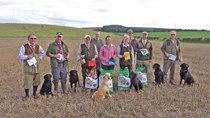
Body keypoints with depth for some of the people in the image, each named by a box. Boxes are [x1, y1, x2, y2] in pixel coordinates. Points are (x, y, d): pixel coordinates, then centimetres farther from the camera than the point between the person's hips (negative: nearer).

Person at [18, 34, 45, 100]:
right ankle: (26, 95, 14)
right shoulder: (24, 47, -4)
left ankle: (34, 94, 28)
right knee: (27, 82, -5)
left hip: (37, 67, 4)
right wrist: (27, 56, -19)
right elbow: (20, 56, -4)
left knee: (36, 81, 11)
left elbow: (43, 53, 25)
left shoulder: (38, 47, 9)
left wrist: (40, 58, 9)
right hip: (28, 67, -4)